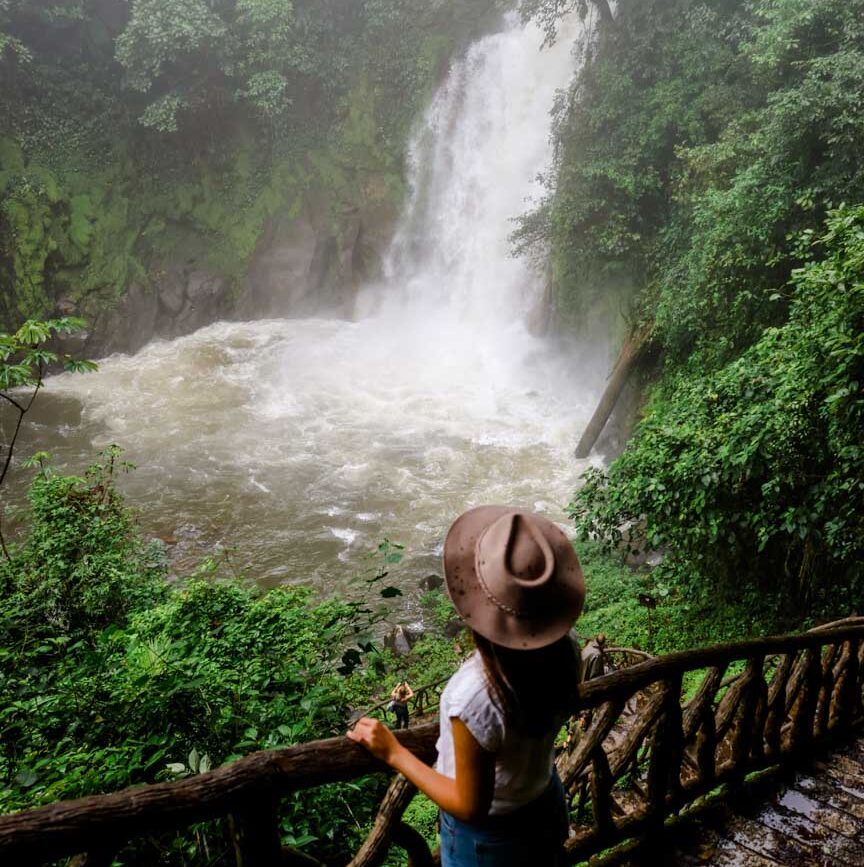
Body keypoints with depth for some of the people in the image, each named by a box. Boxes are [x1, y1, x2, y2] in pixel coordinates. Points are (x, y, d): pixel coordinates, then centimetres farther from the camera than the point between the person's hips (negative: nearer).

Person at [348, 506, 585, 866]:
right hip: (546, 807, 5)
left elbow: (470, 806, -26)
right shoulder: (565, 651, -23)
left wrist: (393, 752, -18)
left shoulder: (475, 697, -42)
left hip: (488, 838, -4)